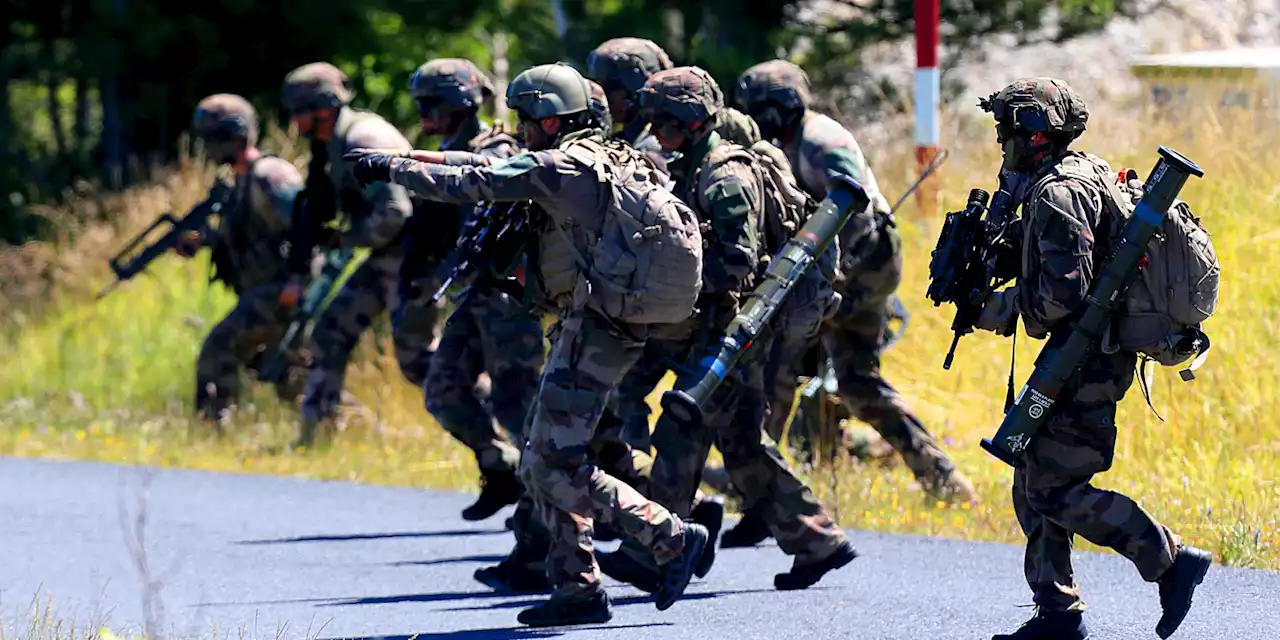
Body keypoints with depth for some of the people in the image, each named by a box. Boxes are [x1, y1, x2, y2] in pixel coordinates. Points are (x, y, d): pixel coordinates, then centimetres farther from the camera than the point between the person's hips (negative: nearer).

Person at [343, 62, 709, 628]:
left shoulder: (564, 166, -12)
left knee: (557, 465, -8)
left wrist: (390, 171, -1)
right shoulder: (600, 160, 16)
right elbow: (490, 166, 24)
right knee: (544, 459, 13)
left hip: (595, 331, -10)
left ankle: (673, 539, -9)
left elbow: (470, 184, -12)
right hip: (607, 326, 10)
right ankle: (577, 590, 12)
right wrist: (401, 158, 25)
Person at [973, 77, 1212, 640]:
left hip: (1086, 361, -10)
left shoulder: (1058, 194, -17)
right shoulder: (1088, 176, 16)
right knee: (1033, 481, 12)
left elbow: (1064, 292, -25)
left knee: (1052, 489, -11)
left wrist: (1003, 310, -10)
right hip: (1093, 356, 10)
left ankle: (1171, 560, -12)